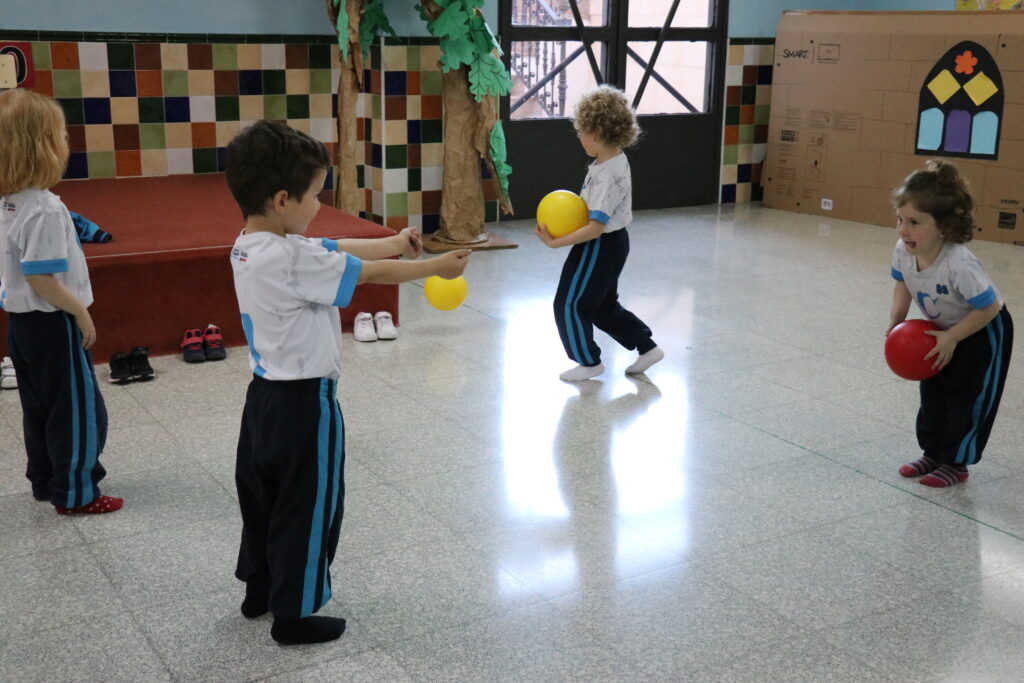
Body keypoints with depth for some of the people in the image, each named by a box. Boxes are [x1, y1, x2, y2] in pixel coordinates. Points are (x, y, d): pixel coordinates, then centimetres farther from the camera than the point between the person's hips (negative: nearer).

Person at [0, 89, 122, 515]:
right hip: (52, 325, -9)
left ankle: (46, 480, 32)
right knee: (78, 410, 3)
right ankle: (74, 494, 12)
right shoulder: (44, 209, -25)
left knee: (40, 408, 20)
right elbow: (42, 281, -26)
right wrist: (82, 314, -14)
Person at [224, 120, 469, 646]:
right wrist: (436, 267, -4)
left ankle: (260, 588, 40)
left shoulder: (248, 247, 1)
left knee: (264, 495, 22)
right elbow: (371, 273, -17)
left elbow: (336, 251, 10)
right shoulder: (293, 259, -26)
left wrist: (390, 243, 14)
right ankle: (293, 615, 20)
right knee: (307, 508, 7)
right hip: (303, 403, -9)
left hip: (267, 394, 9)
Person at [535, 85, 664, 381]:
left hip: (600, 247, -10)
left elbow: (596, 227, -31)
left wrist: (554, 242, -29)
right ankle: (647, 347, 26)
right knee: (603, 305, 22)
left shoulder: (608, 175, -28)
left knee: (569, 304, 5)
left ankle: (589, 361, 19)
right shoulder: (615, 160, 3)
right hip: (612, 243, 10)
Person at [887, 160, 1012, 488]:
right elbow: (903, 283, 1)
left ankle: (955, 463, 17)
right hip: (944, 329, 7)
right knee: (933, 394, 14)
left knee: (966, 398, 3)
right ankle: (932, 453, 29)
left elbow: (989, 308, -31)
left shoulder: (960, 264, -41)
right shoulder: (903, 251, -22)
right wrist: (897, 319, -12)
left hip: (984, 332, -7)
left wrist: (952, 338, -27)